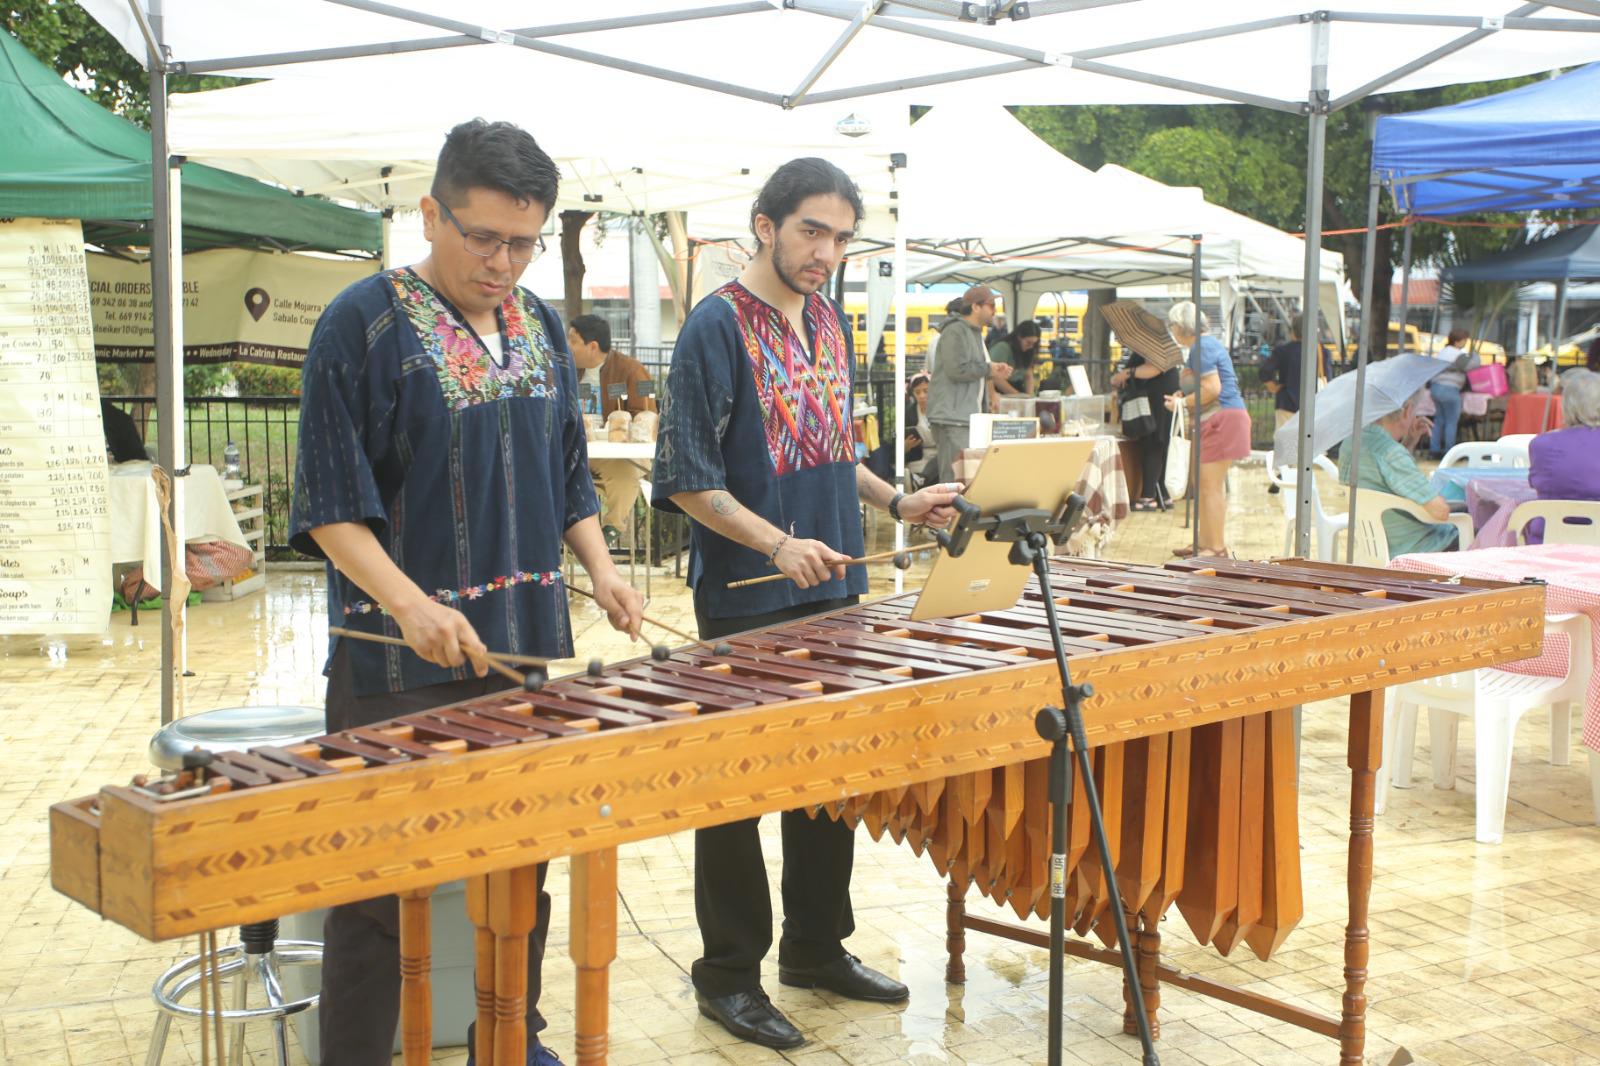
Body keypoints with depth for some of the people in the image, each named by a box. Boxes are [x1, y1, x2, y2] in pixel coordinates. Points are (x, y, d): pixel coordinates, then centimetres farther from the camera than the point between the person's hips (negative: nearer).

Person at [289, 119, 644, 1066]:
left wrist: (601, 567, 0)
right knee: (381, 884, 2)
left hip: (531, 648, 6)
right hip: (400, 665, -6)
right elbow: (329, 500, -12)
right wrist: (409, 601, -25)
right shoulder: (364, 322, -9)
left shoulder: (542, 327, 10)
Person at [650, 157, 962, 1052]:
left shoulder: (832, 322, 10)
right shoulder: (718, 326, -13)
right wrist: (778, 544, -26)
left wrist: (895, 501, 7)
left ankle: (817, 948, 32)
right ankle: (729, 976, 18)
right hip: (748, 604, -7)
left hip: (835, 589, 8)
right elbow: (688, 480, -15)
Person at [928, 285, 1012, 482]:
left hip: (970, 414, 10)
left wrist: (994, 373, 13)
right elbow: (957, 370, -21)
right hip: (953, 416, -10)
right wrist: (988, 369, -8)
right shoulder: (955, 332, -11)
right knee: (956, 478, -13)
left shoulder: (975, 333, 22)